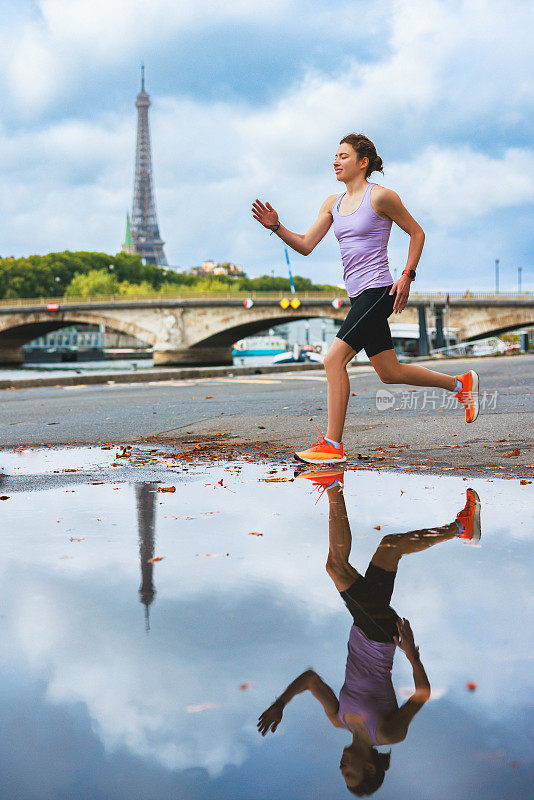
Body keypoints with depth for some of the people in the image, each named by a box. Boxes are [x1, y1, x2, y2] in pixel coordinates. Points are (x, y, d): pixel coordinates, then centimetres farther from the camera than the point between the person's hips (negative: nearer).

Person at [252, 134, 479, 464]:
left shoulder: (381, 196, -6)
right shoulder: (333, 203, 14)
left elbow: (417, 232, 1)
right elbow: (306, 245, 9)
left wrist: (407, 276, -6)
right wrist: (276, 226, -6)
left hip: (378, 291, -8)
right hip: (360, 296, 8)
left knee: (334, 358, -16)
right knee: (389, 372, 14)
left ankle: (333, 444, -10)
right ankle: (460, 384, 32)